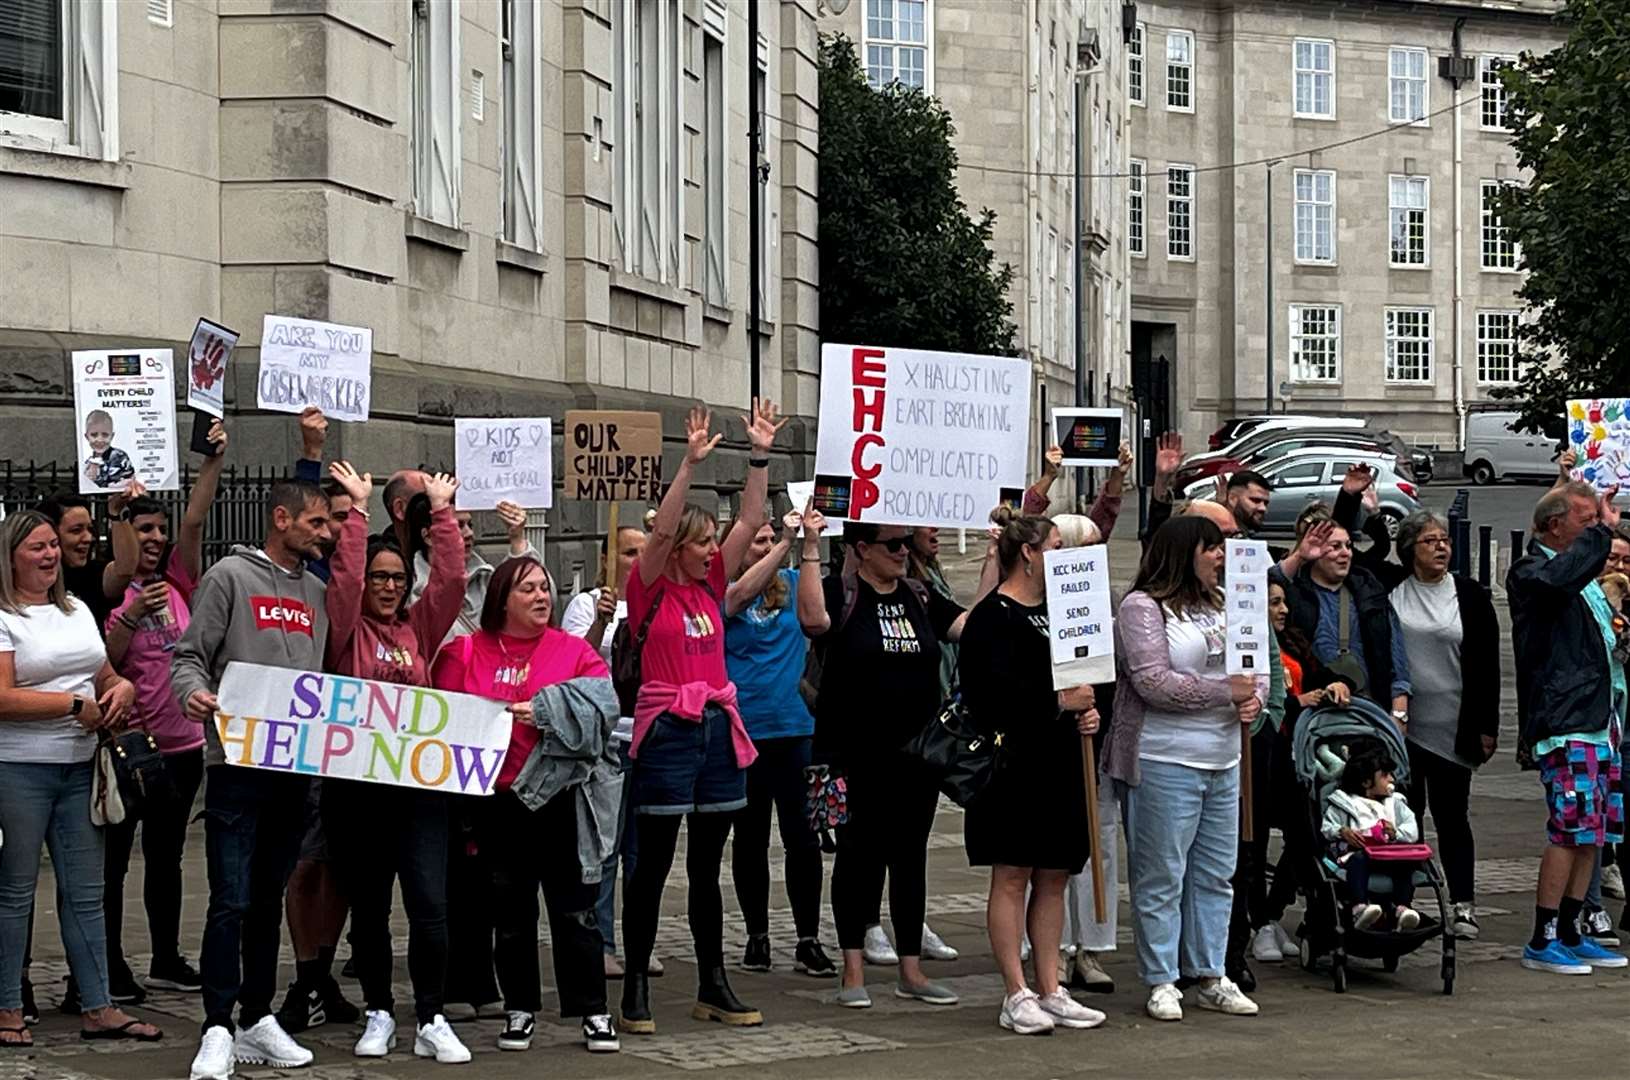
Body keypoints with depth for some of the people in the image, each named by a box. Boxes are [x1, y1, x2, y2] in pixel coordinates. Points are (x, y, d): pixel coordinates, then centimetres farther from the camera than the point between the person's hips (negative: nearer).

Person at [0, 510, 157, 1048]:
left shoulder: (77, 610, 15)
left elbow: (106, 675, 23)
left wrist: (122, 687, 0)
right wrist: (76, 705, -17)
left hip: (79, 766, 7)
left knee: (85, 891, 7)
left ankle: (97, 1008, 10)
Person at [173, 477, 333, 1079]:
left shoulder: (316, 593, 15)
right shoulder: (230, 577, -2)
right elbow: (189, 655, -4)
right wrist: (193, 692, -24)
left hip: (295, 767, 6)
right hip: (237, 761, -6)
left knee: (269, 901, 12)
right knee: (231, 902, -8)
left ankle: (257, 1021, 18)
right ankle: (218, 1030, -5)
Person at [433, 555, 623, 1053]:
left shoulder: (574, 651, 5)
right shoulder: (465, 653, 6)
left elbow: (601, 703, -9)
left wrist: (542, 709, -18)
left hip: (561, 797, -1)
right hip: (497, 802, 1)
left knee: (574, 910, 1)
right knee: (512, 914, 9)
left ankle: (593, 1012, 8)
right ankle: (520, 1011, 18)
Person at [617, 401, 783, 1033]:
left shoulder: (712, 584, 10)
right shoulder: (650, 588, -4)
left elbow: (750, 519, 7)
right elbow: (661, 528, -20)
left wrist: (760, 455, -1)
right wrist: (690, 463, -27)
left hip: (719, 731, 6)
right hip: (665, 731, -6)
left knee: (707, 867, 11)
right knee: (653, 864, 0)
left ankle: (713, 987, 16)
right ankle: (636, 987, 7)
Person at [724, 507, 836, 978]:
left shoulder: (790, 583, 8)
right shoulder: (722, 589, -1)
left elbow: (813, 616, -10)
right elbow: (740, 595, -22)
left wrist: (810, 545, -14)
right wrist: (786, 543, -27)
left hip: (794, 727, 2)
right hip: (742, 728, -2)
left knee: (803, 836, -2)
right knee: (750, 837, 9)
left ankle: (808, 941, 4)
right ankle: (757, 936, 20)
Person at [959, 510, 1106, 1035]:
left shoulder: (1054, 612, 18)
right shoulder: (992, 617, -10)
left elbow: (1074, 678, 26)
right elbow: (991, 691, -21)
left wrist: (1087, 713, 6)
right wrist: (1059, 702, -17)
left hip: (1059, 761, 9)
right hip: (1014, 761, -9)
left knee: (1053, 877, 9)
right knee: (1012, 876, -3)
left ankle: (1050, 991, 14)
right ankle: (1017, 996, 1)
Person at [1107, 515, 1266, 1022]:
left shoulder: (1221, 606, 15)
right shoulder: (1143, 607, -8)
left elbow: (1255, 666, 18)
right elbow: (1152, 681, -18)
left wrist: (1254, 697, -5)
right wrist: (1225, 692, -16)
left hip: (1223, 761, 8)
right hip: (1165, 763, -8)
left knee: (1216, 874, 12)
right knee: (1162, 876, -2)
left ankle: (1211, 976, 20)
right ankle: (1161, 982, 6)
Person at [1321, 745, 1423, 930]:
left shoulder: (1394, 802, 25)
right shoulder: (1343, 803, 15)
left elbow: (1413, 830, 15)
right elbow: (1326, 828, 8)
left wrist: (1396, 833, -7)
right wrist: (1342, 832, -13)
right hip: (1357, 851, -3)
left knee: (1405, 862, -29)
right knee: (1358, 860, -38)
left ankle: (1402, 908, -43)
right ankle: (1359, 908, -56)